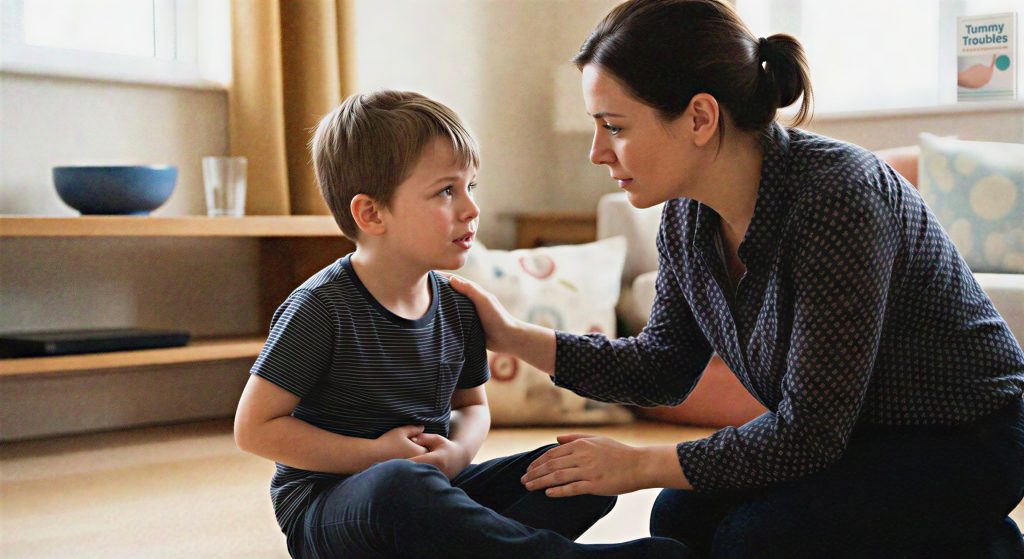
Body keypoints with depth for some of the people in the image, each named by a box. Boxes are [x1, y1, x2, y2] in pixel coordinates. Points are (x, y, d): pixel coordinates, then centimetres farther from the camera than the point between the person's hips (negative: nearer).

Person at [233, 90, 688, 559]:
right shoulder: (322, 308, -14)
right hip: (327, 508, -6)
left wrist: (458, 451, -6)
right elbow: (255, 428, -12)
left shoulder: (457, 307, 4)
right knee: (401, 484, -41)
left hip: (427, 496, 7)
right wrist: (376, 455, -16)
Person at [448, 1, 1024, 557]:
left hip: (965, 440, -8)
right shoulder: (688, 215, -7)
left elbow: (807, 432, -28)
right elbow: (664, 369, 5)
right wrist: (515, 336, -4)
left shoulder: (838, 197, -32)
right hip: (854, 435, 8)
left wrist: (640, 464, -20)